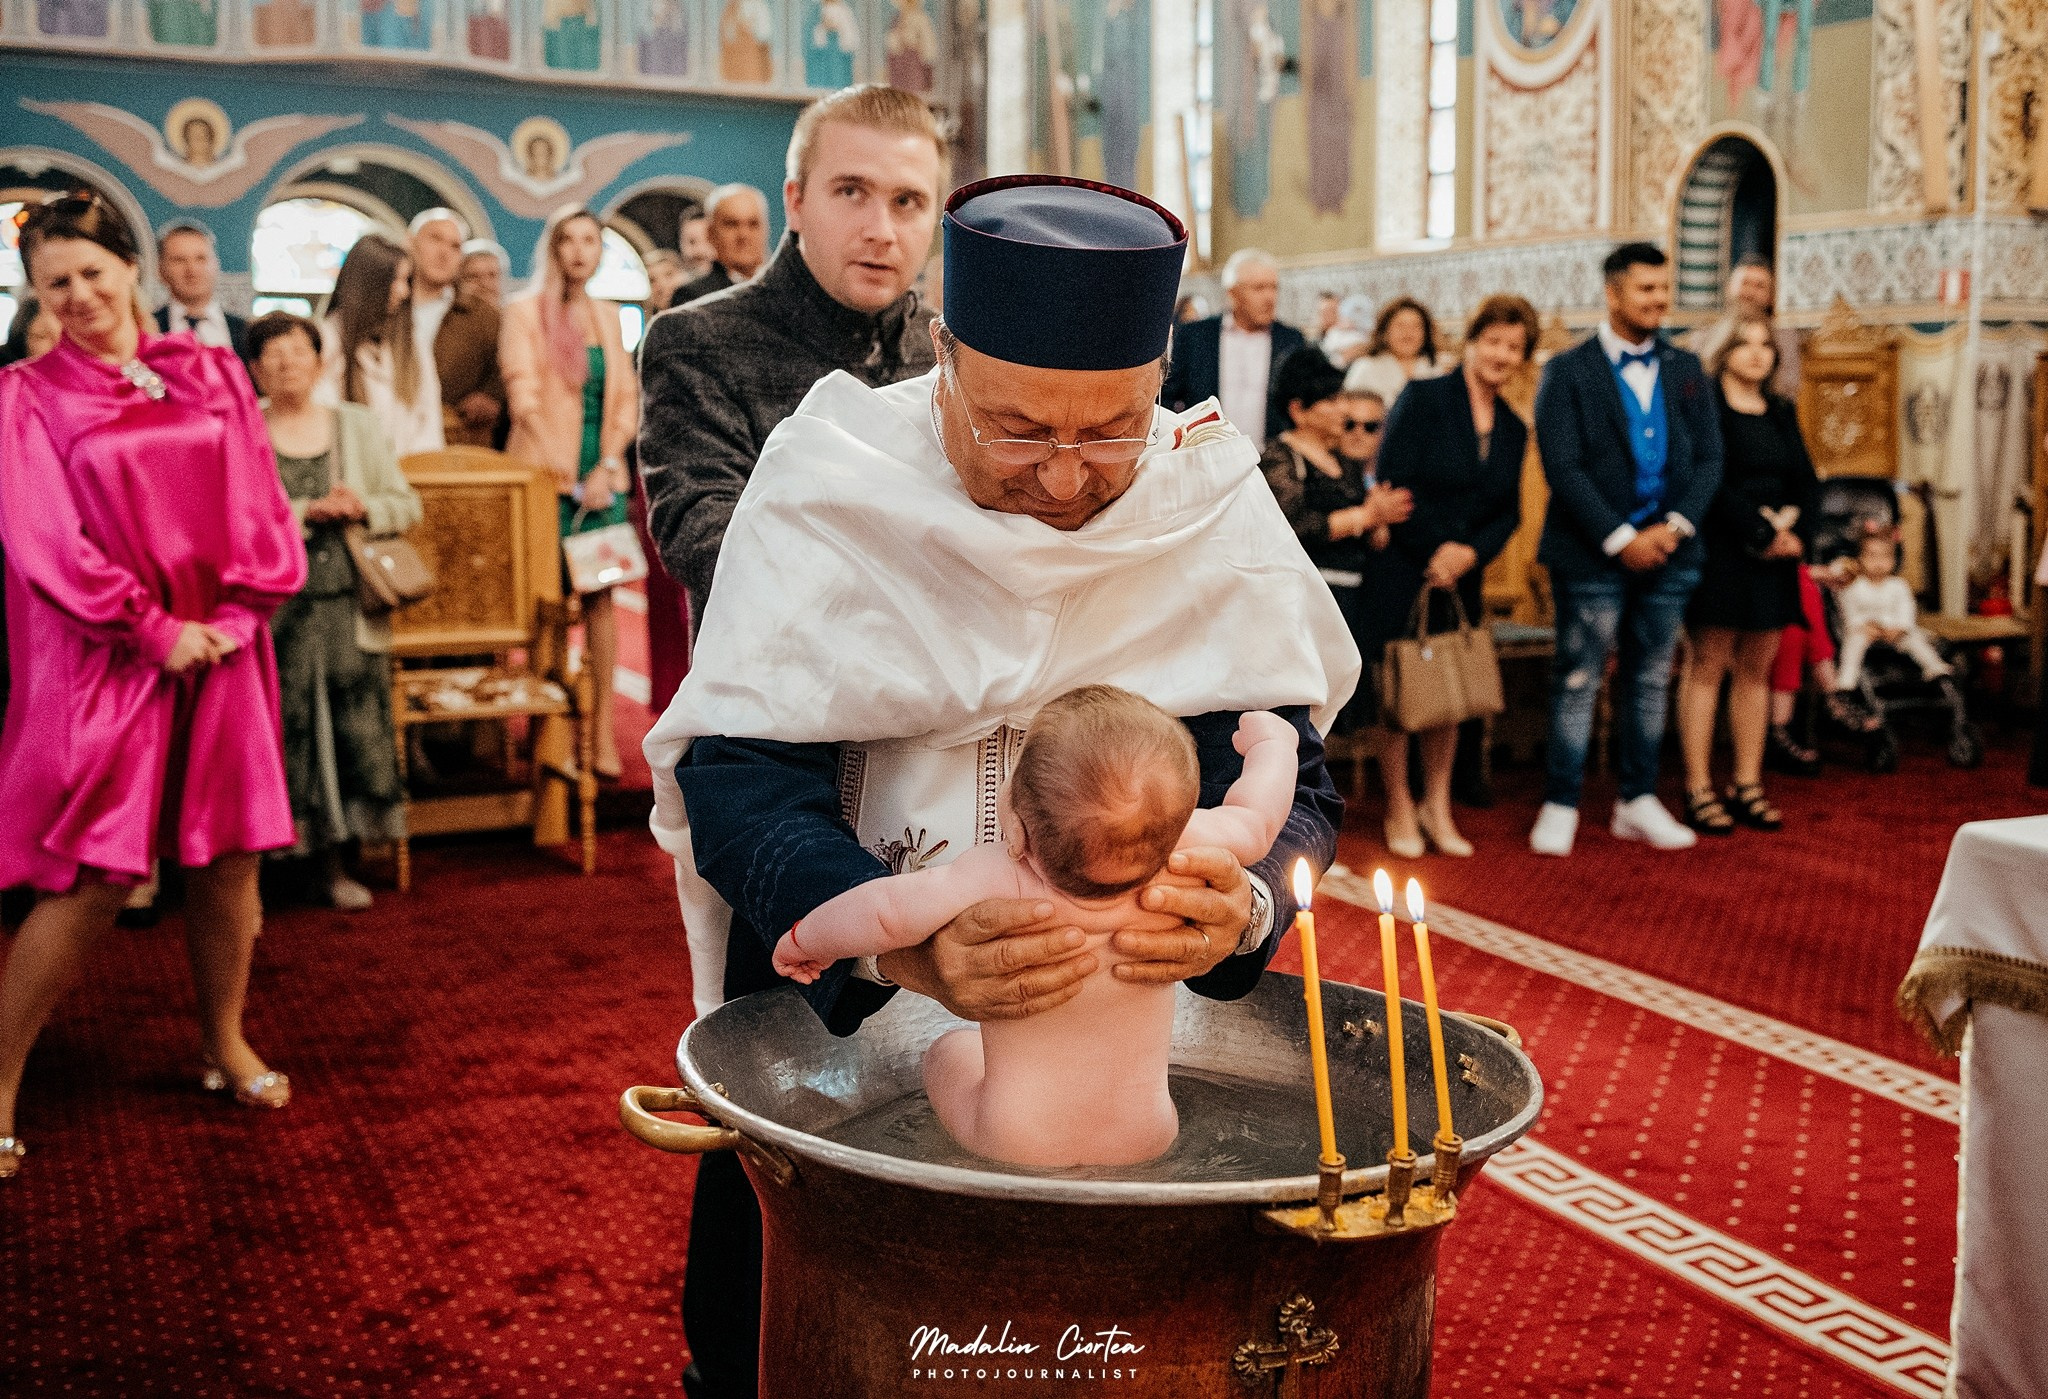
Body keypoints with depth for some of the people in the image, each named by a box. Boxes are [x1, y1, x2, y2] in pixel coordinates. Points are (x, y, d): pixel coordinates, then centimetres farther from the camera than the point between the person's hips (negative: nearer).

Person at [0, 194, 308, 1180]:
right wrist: (153, 630, -12)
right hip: (102, 660, -3)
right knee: (94, 877, -7)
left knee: (229, 855, 8)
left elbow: (259, 505, 6)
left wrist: (236, 611, -7)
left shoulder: (211, 375, 8)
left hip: (220, 647, 4)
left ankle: (226, 1046, 25)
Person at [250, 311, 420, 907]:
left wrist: (364, 508, -8)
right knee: (280, 739, -4)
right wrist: (309, 511, -16)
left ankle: (334, 864, 16)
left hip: (348, 610, 3)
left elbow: (407, 504, 11)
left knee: (357, 734, 0)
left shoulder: (356, 424, 13)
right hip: (276, 611, -2)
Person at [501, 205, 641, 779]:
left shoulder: (607, 316, 14)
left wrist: (607, 467, -4)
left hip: (603, 474, 4)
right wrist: (566, 478, -11)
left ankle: (603, 727, 2)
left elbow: (626, 399, 11)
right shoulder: (525, 312, 0)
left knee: (600, 597, 0)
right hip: (548, 474, -4)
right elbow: (524, 401, -6)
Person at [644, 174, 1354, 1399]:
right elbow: (741, 781, -24)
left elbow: (1286, 775, -14)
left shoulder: (1214, 504, -12)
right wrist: (901, 946, -44)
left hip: (1129, 1000, 2)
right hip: (829, 1002, -1)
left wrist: (1242, 904, -38)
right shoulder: (826, 485, -18)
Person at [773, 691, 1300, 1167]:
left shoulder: (997, 881, -27)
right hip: (1144, 1142, 3)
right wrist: (1270, 741, 18)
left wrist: (805, 942, -3)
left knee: (950, 1050, 28)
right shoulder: (1182, 850, -19)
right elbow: (1256, 821, -2)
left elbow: (884, 910, -24)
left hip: (1011, 1144, -3)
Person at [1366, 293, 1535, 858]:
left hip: (1460, 576, 5)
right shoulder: (1422, 399, -8)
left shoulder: (1513, 429, 10)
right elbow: (1394, 482, -14)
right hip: (1404, 571, -5)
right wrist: (1435, 549, -12)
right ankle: (1400, 811, 15)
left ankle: (1437, 807, 23)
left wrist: (1470, 552, -9)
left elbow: (1509, 513, 10)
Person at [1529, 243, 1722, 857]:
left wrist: (1675, 525, -9)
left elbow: (1709, 459, 7)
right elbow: (1564, 468, -11)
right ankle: (1560, 805, 8)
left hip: (1669, 552, 5)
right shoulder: (1568, 371, -3)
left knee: (1650, 680, 11)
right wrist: (1621, 540, -15)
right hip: (1593, 554, -4)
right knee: (1577, 680, -1)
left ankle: (1638, 801, 20)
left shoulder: (1686, 370, 11)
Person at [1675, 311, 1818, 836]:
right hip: (1719, 552, -6)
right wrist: (1762, 535, -16)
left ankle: (1748, 787, 12)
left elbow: (1807, 482, 11)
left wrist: (1795, 531, -7)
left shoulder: (1782, 414, 17)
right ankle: (1699, 791, -4)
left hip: (1773, 557, 6)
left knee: (1755, 670, 7)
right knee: (1707, 668, -5)